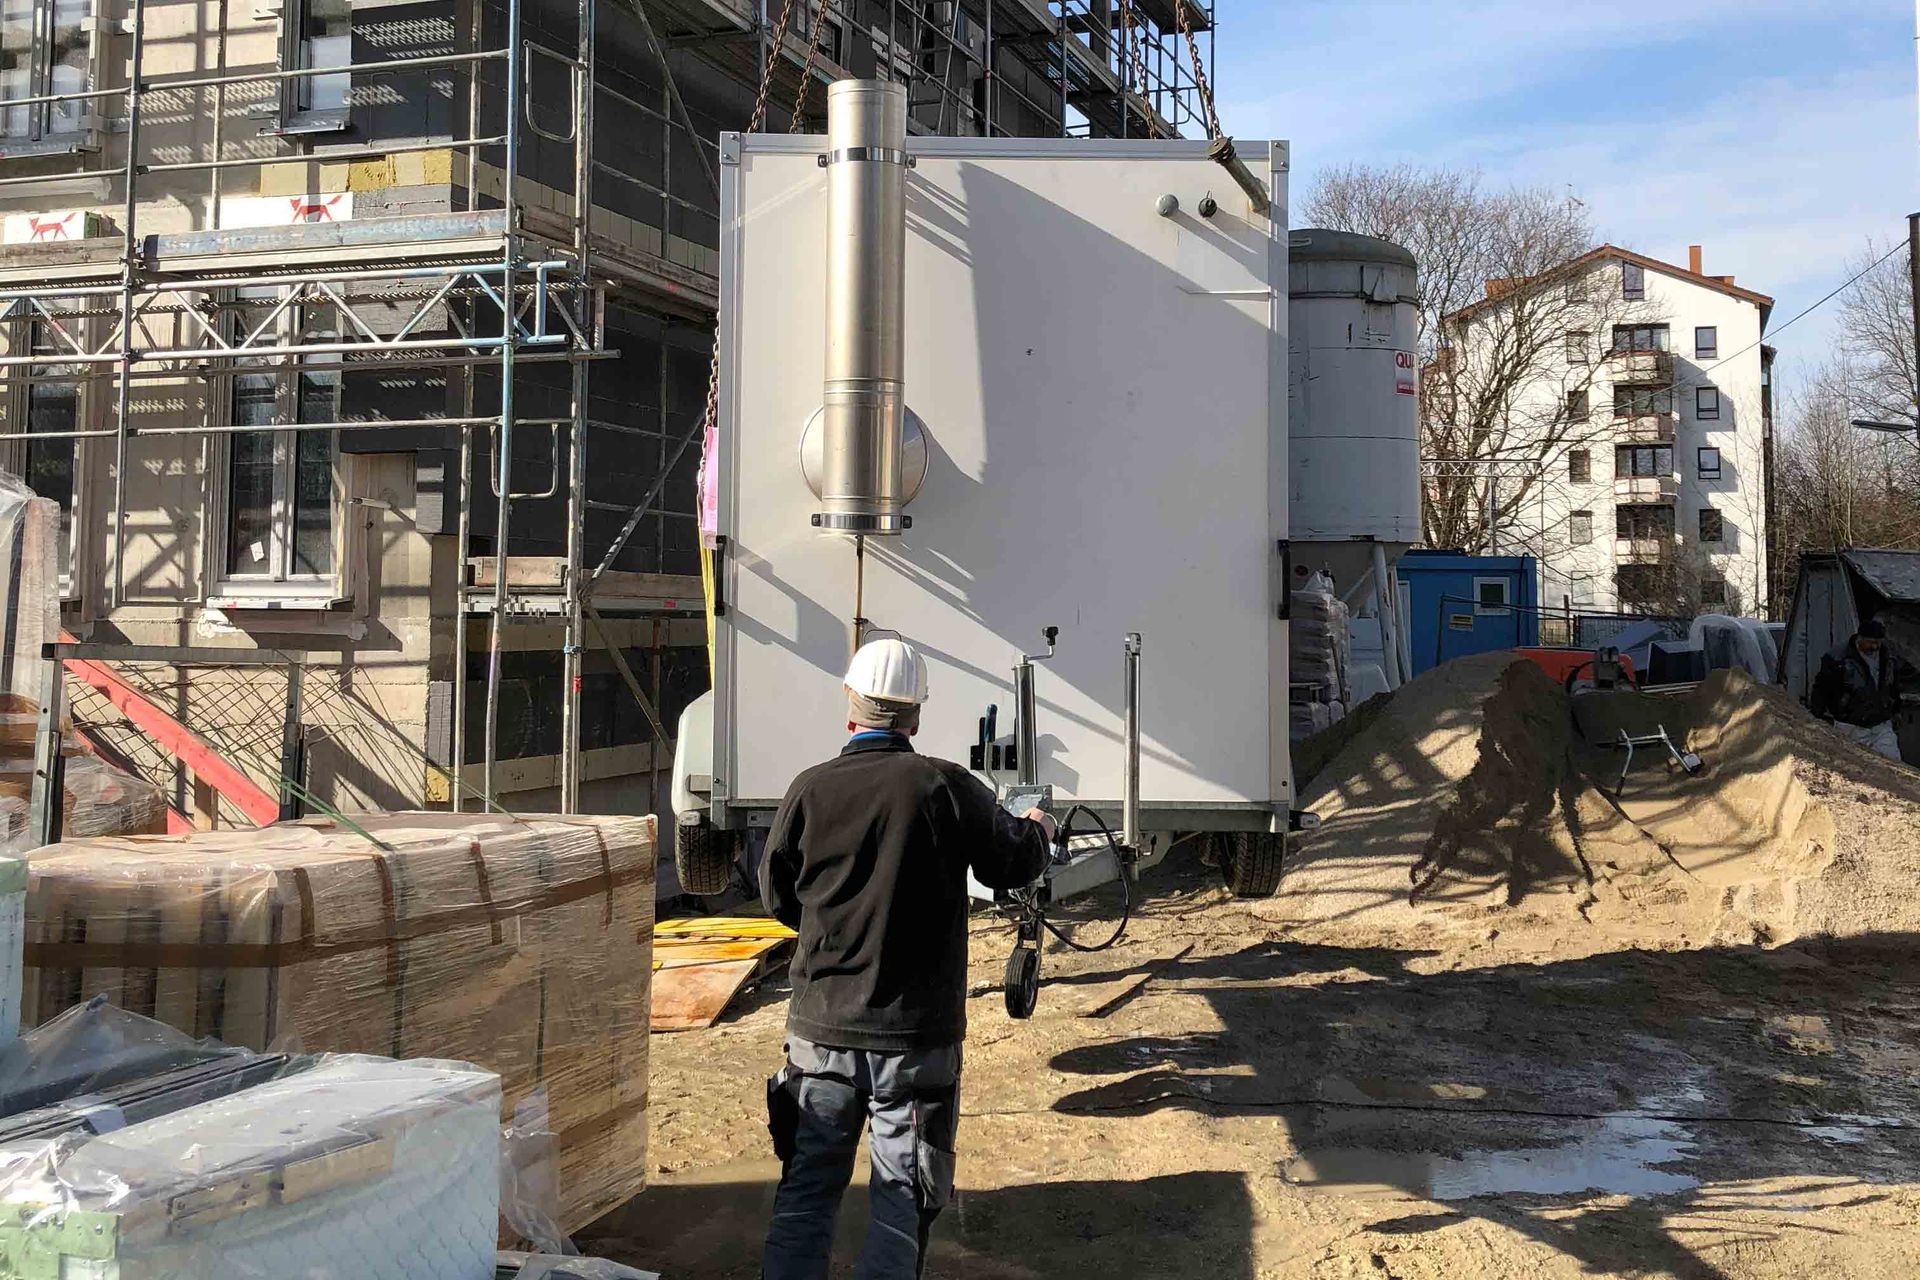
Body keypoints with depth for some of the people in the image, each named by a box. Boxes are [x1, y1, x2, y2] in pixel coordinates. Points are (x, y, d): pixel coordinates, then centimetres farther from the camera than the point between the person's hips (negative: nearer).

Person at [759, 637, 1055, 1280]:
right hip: (916, 1036, -2)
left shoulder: (809, 790, -6)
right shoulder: (948, 787, -11)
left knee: (807, 1186, 14)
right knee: (901, 1196, 8)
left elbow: (777, 895, 7)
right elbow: (1011, 865, 4)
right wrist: (1037, 832, 27)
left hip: (821, 1030, 2)